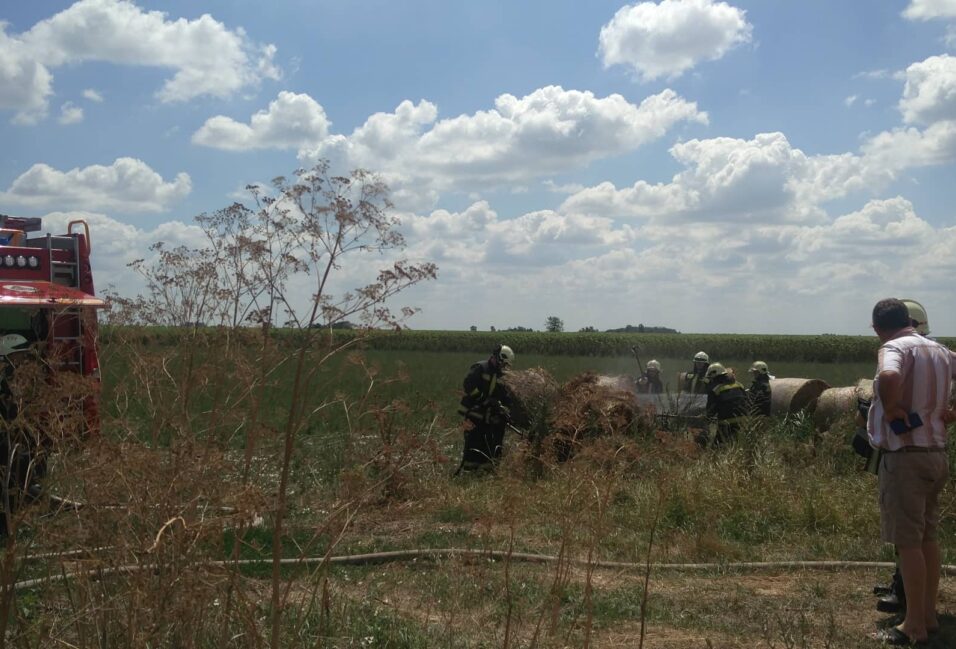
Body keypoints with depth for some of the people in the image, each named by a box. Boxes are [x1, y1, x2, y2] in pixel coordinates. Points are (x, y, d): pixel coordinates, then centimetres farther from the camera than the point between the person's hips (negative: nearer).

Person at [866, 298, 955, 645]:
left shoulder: (895, 348, -13)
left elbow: (889, 377, -36)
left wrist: (890, 409, -19)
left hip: (905, 456, -8)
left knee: (908, 542, -2)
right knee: (928, 537, 16)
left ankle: (914, 626, 3)